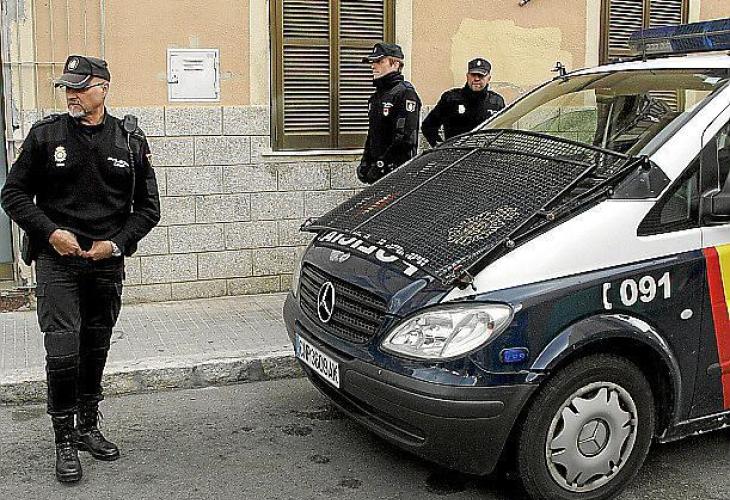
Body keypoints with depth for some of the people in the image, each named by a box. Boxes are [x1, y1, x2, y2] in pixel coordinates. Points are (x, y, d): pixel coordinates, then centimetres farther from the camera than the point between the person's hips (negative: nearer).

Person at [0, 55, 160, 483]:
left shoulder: (130, 140, 3)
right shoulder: (46, 135, 0)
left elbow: (148, 207, 7)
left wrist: (117, 243, -6)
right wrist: (50, 232, -10)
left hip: (107, 263, 2)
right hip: (58, 259, -2)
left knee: (96, 349, 13)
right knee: (63, 351, -10)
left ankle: (89, 427, 29)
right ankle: (65, 442, 5)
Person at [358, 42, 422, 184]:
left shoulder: (405, 93, -9)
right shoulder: (376, 96, 19)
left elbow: (406, 137, -17)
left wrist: (383, 163, -18)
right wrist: (365, 162, 15)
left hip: (398, 169, -8)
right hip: (378, 169, 8)